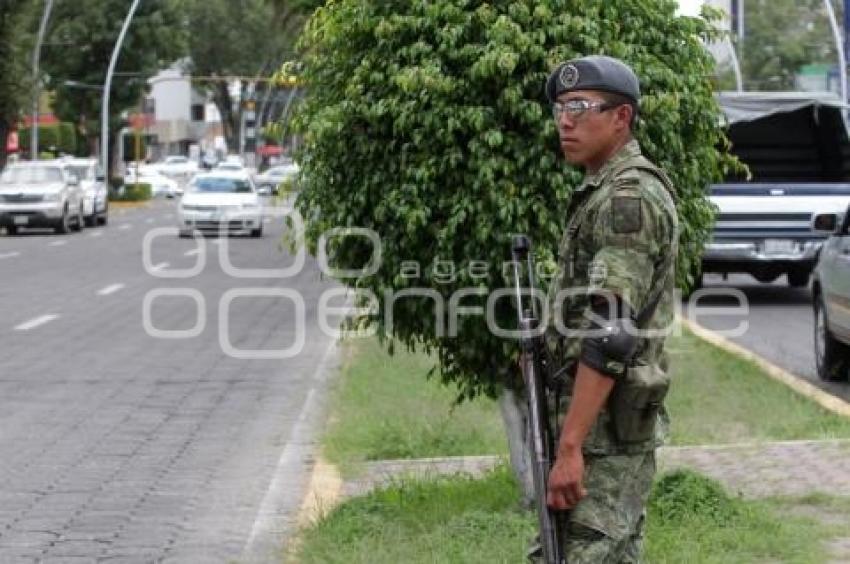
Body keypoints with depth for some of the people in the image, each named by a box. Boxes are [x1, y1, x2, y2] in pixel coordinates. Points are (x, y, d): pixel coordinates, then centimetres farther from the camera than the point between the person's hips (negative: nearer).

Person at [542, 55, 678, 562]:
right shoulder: (609, 192, 17)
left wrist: (570, 446, -25)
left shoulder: (627, 198, -16)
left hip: (606, 429, -10)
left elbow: (610, 335, -23)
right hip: (610, 423, 10)